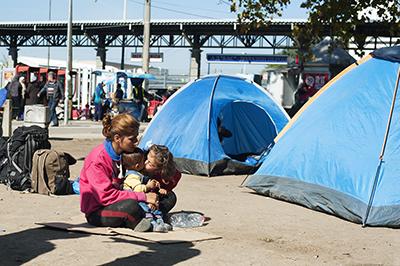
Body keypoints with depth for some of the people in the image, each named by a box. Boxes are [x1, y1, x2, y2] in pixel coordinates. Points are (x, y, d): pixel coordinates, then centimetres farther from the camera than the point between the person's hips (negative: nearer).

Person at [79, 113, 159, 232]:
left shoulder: (127, 153, 3)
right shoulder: (97, 160, -21)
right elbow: (106, 196, -26)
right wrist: (143, 197, -27)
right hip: (97, 213, -7)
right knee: (130, 206, -37)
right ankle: (138, 223, -11)